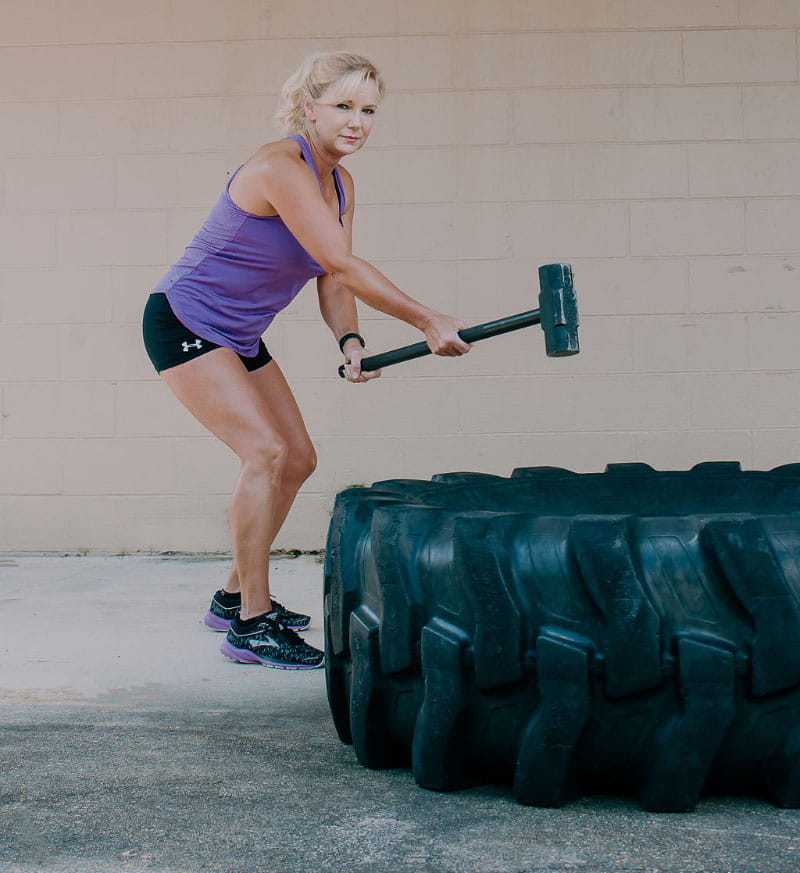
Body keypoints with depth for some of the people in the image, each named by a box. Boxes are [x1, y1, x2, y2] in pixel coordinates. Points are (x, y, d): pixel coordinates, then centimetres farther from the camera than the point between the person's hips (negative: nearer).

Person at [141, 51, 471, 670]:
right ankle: (251, 627, -14)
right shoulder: (280, 168, -25)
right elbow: (343, 263, -30)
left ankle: (236, 595, 24)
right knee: (267, 452, -21)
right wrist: (428, 322, -28)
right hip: (185, 324, -10)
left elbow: (332, 278, 5)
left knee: (298, 461, 10)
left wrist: (349, 340, -15)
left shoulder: (340, 184, 4)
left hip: (239, 336, 10)